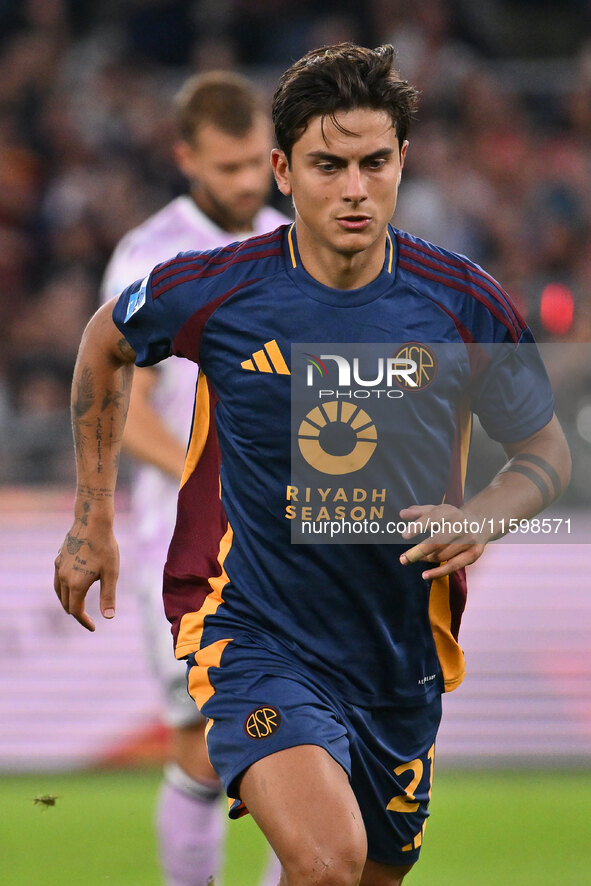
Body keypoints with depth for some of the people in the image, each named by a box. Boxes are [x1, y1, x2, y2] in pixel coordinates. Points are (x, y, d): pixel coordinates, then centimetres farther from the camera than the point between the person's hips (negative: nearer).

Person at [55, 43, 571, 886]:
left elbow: (547, 450, 7)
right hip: (253, 634, -4)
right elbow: (106, 343, 12)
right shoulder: (214, 290, -11)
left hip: (401, 657, 4)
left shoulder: (465, 303, -7)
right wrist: (94, 519, 13)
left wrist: (482, 517, -15)